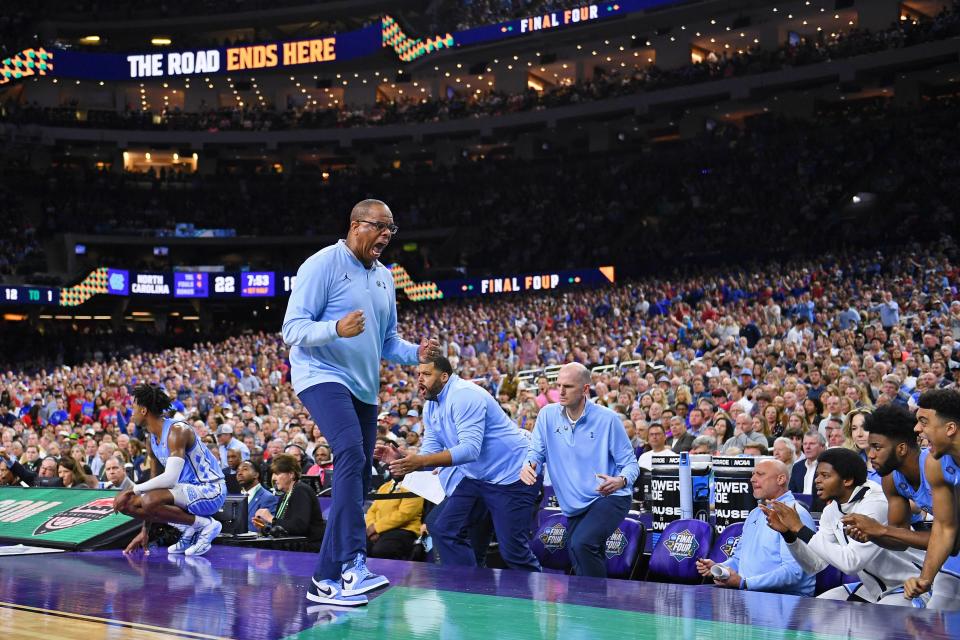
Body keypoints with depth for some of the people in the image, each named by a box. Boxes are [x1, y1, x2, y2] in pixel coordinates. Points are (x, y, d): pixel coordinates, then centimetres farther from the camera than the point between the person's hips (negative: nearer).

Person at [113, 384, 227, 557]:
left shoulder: (177, 430, -19)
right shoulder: (152, 439, 10)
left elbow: (170, 478, -29)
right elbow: (155, 482, 13)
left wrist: (132, 491, -22)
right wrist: (145, 531, 12)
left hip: (210, 491, -9)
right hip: (187, 490, 9)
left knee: (150, 500, -32)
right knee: (126, 504, 1)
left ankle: (204, 524, -12)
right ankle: (188, 529, 2)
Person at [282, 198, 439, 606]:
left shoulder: (384, 277, 15)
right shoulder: (323, 264, -8)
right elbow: (293, 328, -13)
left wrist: (416, 353, 1)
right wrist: (337, 329, -32)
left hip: (363, 388, 8)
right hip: (322, 375, -8)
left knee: (357, 480, 7)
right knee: (352, 454, -29)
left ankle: (326, 580, 16)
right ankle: (352, 562, -34)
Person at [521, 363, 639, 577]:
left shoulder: (607, 419, -11)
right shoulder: (547, 415, -1)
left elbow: (630, 463, -7)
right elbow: (536, 452, 3)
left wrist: (620, 481, -29)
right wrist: (529, 465, -21)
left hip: (609, 498, -5)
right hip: (573, 507, 5)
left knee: (582, 543, -28)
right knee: (578, 564, 11)